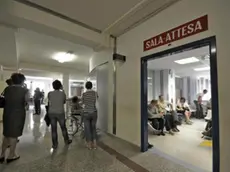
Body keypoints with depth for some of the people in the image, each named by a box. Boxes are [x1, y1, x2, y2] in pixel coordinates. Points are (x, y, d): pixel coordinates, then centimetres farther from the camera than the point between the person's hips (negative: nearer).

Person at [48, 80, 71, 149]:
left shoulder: (50, 93, -5)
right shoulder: (63, 93, -8)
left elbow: (49, 101, 11)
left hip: (51, 113, 1)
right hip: (60, 113, -1)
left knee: (53, 129, 9)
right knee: (63, 127, 14)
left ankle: (55, 145, 19)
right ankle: (66, 141, 30)